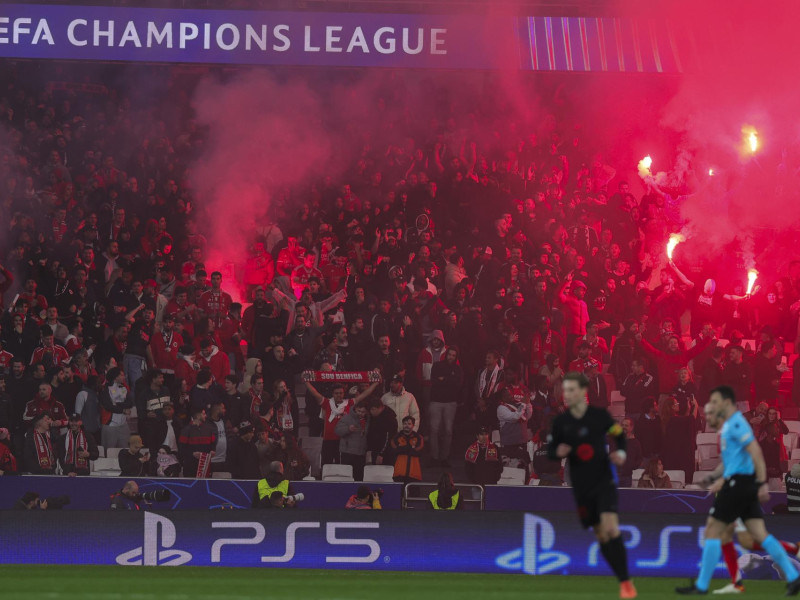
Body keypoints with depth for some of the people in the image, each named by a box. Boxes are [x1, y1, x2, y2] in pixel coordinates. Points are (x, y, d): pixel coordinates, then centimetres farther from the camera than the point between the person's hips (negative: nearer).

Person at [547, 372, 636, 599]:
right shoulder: (560, 422, -2)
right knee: (601, 536, 7)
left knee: (610, 528, -19)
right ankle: (623, 581, 19)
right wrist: (558, 452, -17)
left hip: (604, 480, -3)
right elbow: (551, 451, 6)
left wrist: (621, 453, -11)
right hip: (581, 487, 3)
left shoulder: (600, 415, -7)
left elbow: (620, 435, 8)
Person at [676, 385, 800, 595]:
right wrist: (714, 476, 16)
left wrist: (762, 483, -23)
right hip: (742, 485, 10)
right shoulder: (728, 425, 19)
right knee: (760, 534, 5)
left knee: (713, 531, -4)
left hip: (738, 483, -10)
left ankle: (701, 586, 0)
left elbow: (755, 452, -19)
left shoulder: (736, 424, -12)